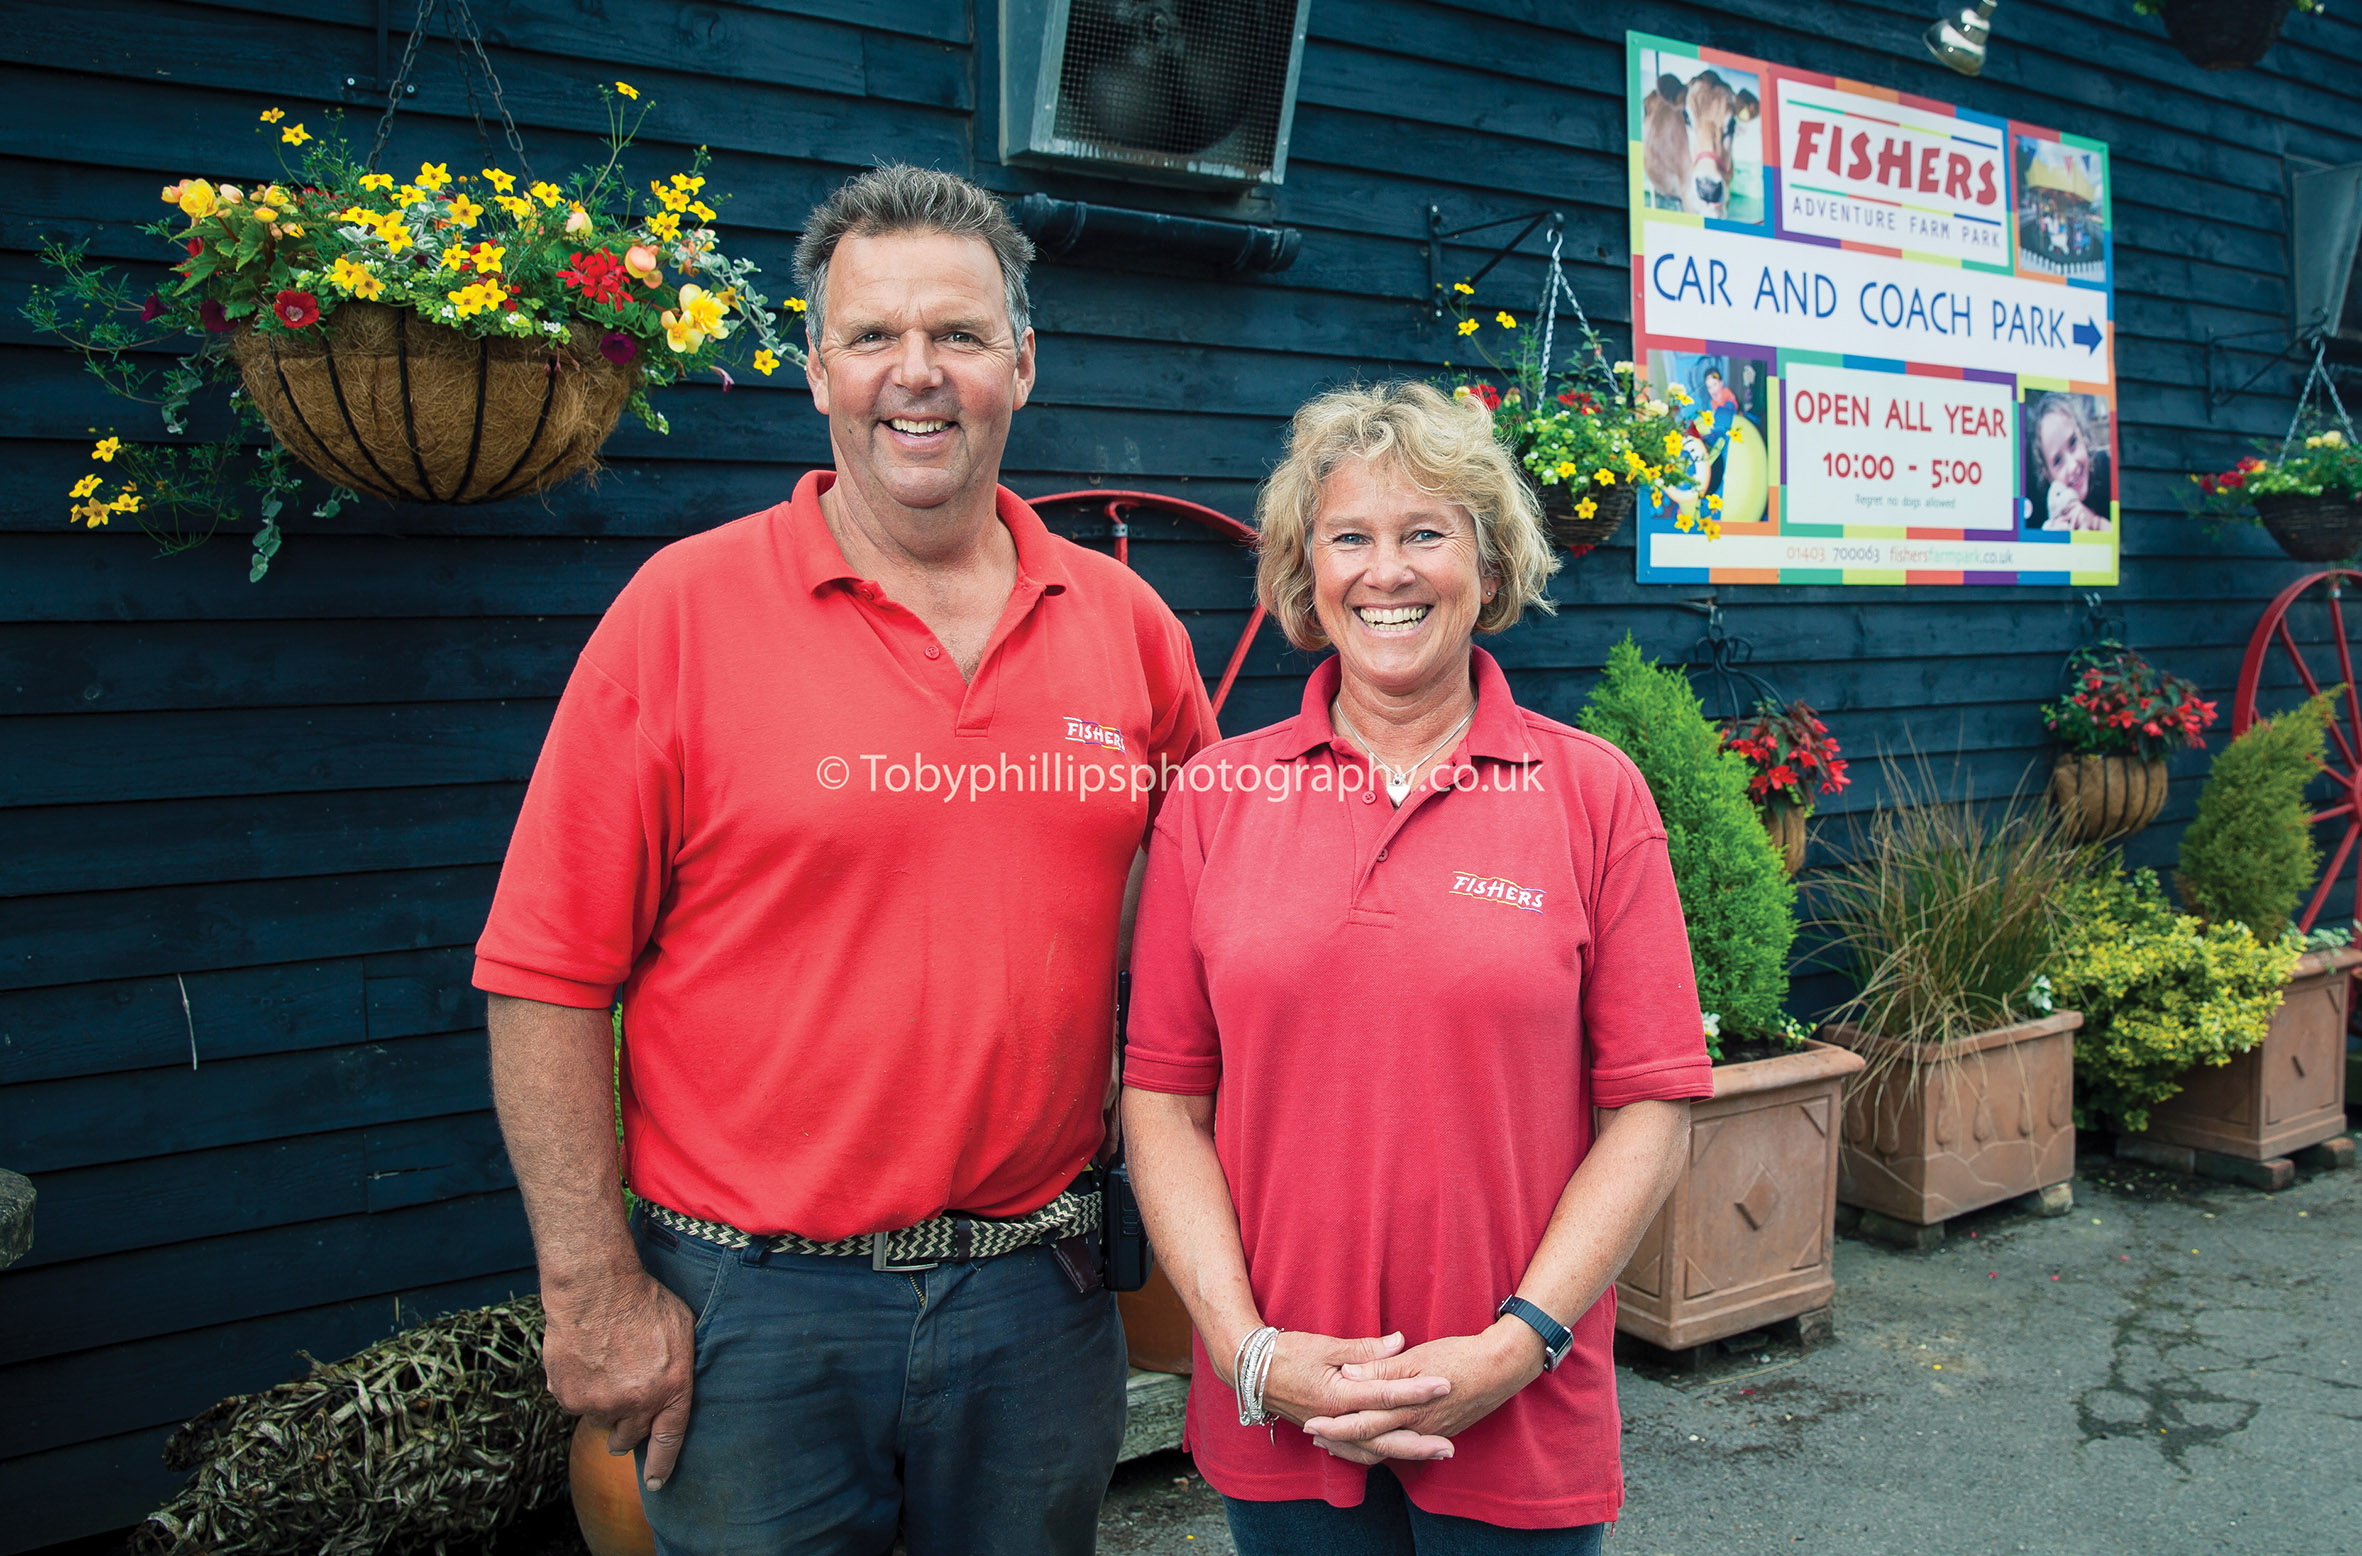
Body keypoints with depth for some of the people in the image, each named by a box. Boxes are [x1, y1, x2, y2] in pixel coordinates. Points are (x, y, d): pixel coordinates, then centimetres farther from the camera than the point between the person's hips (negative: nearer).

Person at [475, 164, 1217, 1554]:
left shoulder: (1126, 623, 1)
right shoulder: (685, 608, -8)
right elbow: (547, 979, -8)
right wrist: (595, 1294, -9)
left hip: (1038, 1295, 3)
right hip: (755, 1309, -3)